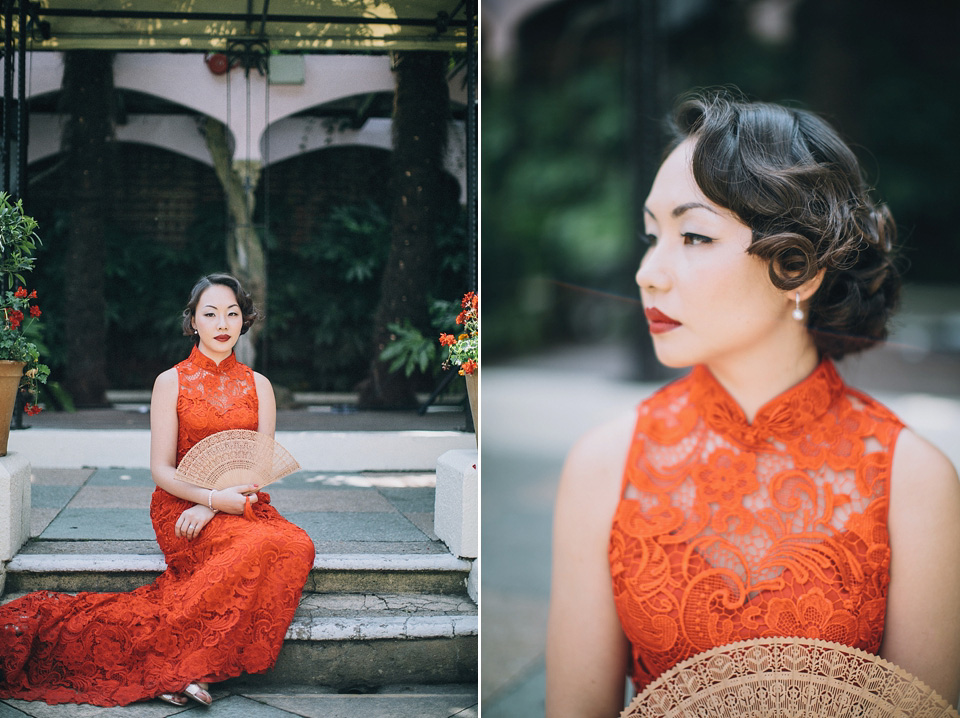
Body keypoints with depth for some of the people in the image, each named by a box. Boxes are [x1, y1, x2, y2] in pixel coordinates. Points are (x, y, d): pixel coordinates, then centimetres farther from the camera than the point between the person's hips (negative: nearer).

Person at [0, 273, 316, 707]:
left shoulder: (258, 386, 12)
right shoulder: (172, 382, 3)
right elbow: (161, 470, -1)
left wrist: (211, 506, -12)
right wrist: (214, 496, -19)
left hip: (241, 506, 4)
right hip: (181, 506, -4)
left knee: (296, 545, -31)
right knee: (262, 545, -36)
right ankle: (178, 670, -34)